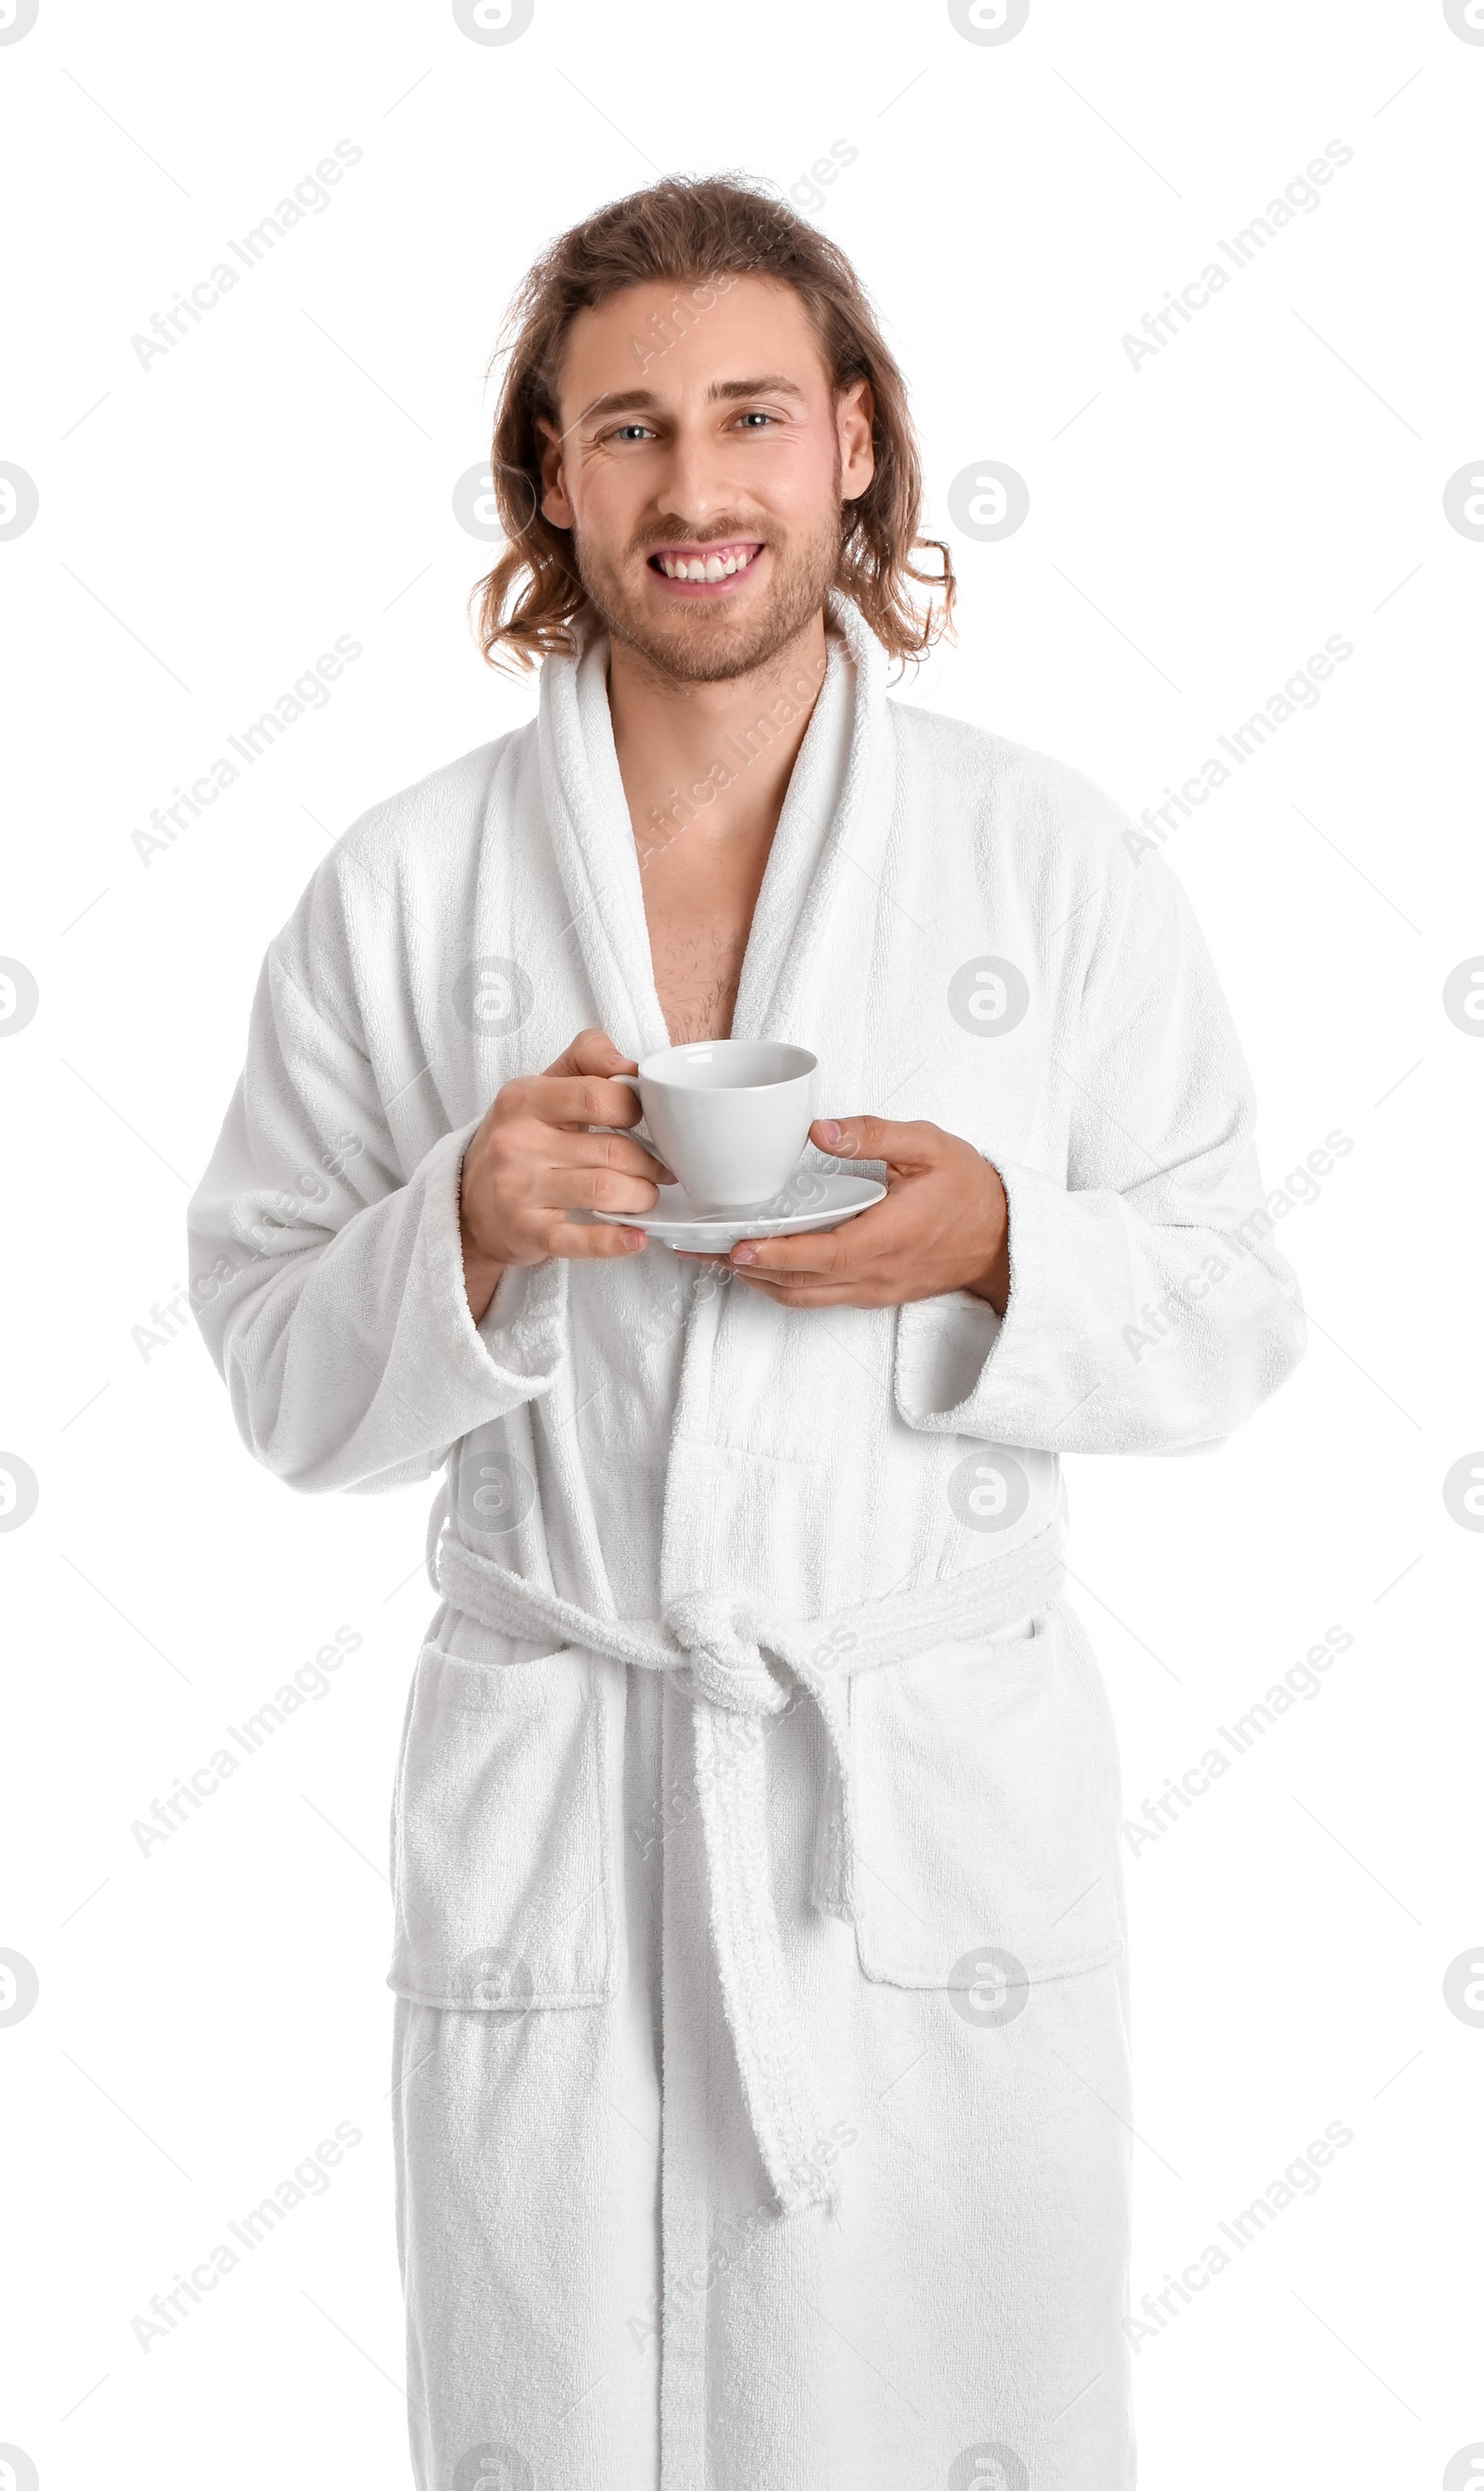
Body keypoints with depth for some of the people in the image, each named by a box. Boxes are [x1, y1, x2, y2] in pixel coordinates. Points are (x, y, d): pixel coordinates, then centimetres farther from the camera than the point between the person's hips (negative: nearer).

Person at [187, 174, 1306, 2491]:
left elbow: (1231, 1318, 3)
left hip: (946, 1800, 0)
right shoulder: (399, 889, -1)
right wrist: (473, 1229, -18)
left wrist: (990, 1250, -17)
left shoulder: (1059, 862, -2)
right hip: (549, 1804, 1)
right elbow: (282, 1382, 2)